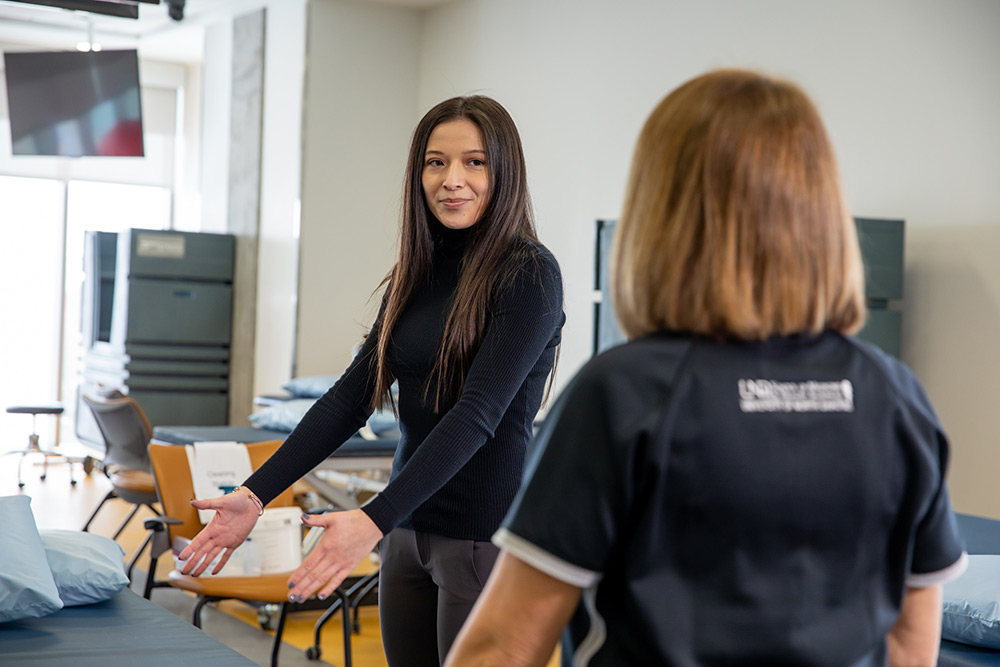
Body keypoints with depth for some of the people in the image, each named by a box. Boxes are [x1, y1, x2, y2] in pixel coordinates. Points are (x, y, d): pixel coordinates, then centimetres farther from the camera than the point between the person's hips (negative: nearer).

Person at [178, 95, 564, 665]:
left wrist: (374, 520, -30)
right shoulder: (416, 274, 9)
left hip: (486, 533, -6)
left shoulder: (529, 273, -12)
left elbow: (477, 413, -21)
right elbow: (351, 398, 7)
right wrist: (256, 494, -1)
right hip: (409, 528, 7)